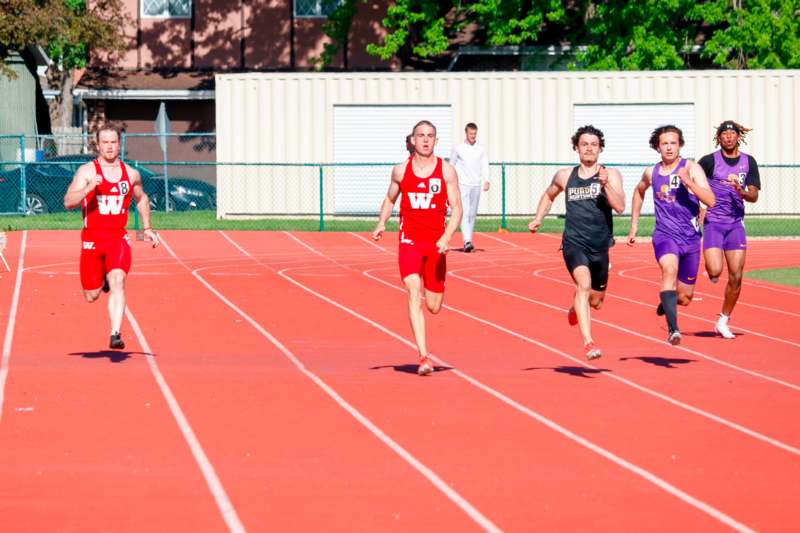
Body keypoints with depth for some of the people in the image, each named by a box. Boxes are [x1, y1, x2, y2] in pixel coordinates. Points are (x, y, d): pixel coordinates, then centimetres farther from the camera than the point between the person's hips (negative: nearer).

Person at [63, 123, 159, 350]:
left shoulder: (131, 174, 7)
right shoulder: (87, 171, -4)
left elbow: (142, 199, 27)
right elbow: (68, 202, -15)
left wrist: (147, 228, 21)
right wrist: (88, 188, -30)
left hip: (118, 239, 1)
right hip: (92, 240, -1)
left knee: (117, 282, -24)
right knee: (92, 296, 8)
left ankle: (115, 335, -28)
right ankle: (101, 280, 46)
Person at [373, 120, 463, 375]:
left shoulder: (446, 171, -1)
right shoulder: (401, 170, 3)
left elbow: (456, 208, -2)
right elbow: (390, 199, 18)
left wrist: (447, 237, -17)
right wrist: (381, 223, -1)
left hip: (436, 243, 1)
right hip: (409, 241, -1)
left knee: (434, 306, 6)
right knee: (414, 294, -19)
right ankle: (423, 357, -23)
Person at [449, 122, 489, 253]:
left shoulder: (481, 148, 7)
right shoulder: (458, 148, 1)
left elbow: (485, 165, 4)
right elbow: (451, 166, 11)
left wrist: (486, 180, -11)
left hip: (476, 185, 3)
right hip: (462, 184, -3)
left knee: (472, 214, 6)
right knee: (465, 213, -15)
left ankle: (468, 240, 18)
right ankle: (467, 242, -25)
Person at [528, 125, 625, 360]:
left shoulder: (611, 175, 1)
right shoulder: (564, 176, 7)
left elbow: (620, 206, -13)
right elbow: (549, 195, 29)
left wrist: (606, 184, -26)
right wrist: (538, 218, 15)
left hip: (600, 246, 2)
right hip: (573, 242, -2)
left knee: (596, 301, 15)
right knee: (584, 284, -28)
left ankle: (576, 308, 54)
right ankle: (588, 343, -36)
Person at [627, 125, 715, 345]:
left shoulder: (691, 168, -5)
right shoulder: (651, 173, 4)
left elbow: (710, 201, -17)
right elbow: (639, 192, 28)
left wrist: (688, 182, -30)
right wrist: (634, 226, 26)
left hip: (690, 238, 0)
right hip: (664, 235, 0)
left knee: (684, 298, 8)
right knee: (669, 268, -34)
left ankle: (667, 300, 47)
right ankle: (673, 329, -43)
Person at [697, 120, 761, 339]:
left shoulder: (748, 162, 5)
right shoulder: (709, 161, -4)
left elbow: (754, 196, 1)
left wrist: (741, 191, -20)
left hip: (736, 223, 3)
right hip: (713, 222, -3)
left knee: (736, 277, -1)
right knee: (715, 271, -20)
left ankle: (723, 321, 12)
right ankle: (709, 269, 17)